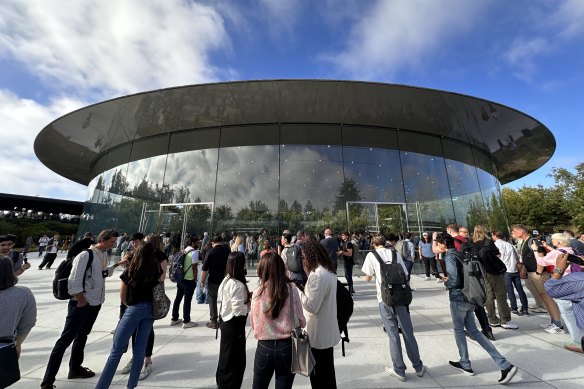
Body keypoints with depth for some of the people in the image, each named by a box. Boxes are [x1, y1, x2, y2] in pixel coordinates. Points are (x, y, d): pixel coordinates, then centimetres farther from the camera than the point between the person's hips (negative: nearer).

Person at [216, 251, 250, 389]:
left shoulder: (227, 280, -1)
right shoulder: (238, 285, -29)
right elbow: (238, 310, -29)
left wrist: (246, 296, 2)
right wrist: (251, 304, -12)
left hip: (226, 321, 9)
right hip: (234, 325, -9)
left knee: (226, 356, 27)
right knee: (235, 359, 11)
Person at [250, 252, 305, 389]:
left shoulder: (258, 292, -13)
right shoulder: (291, 288, -15)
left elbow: (253, 323, -2)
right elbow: (300, 320, -7)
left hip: (264, 346, 1)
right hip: (287, 346, 0)